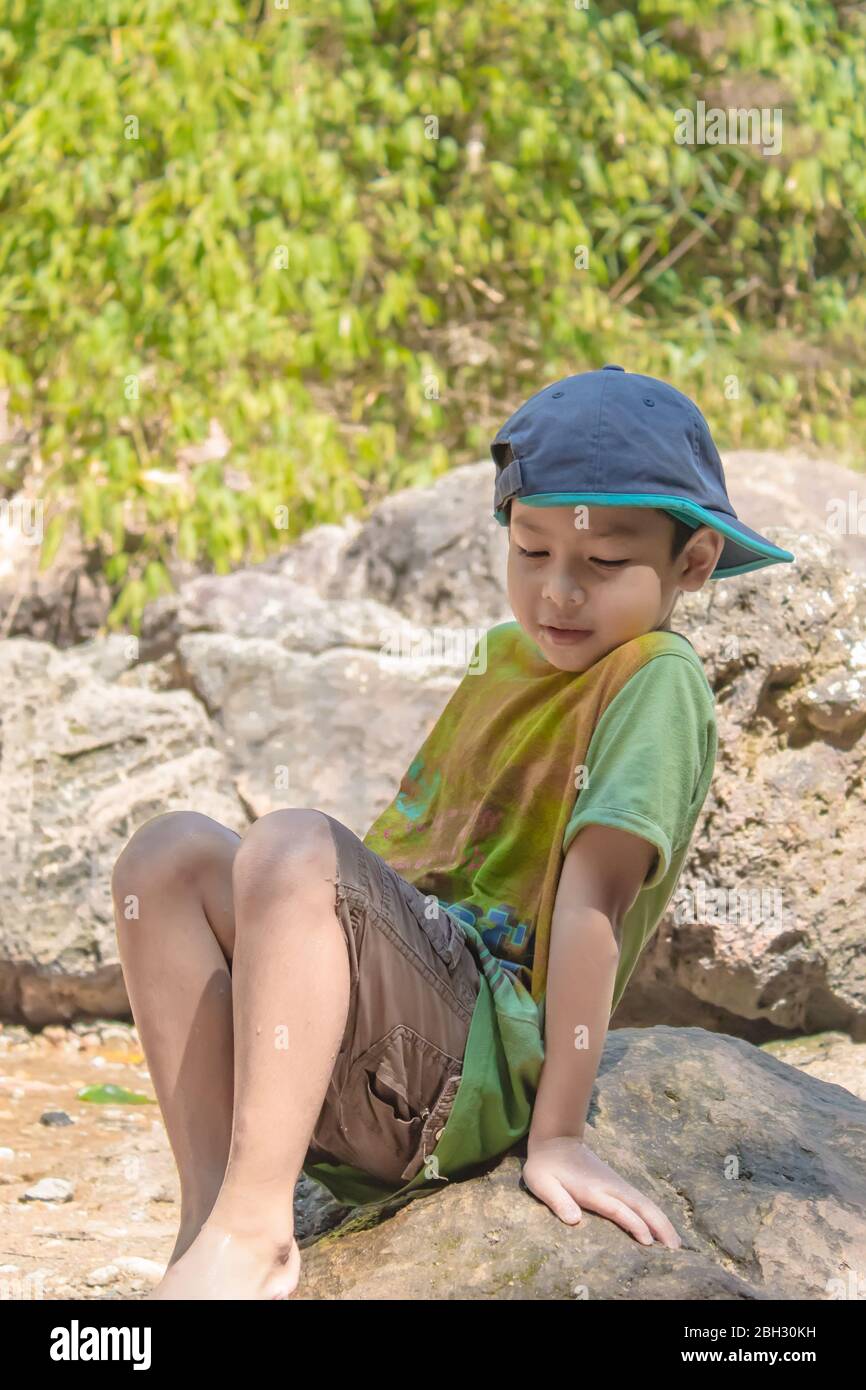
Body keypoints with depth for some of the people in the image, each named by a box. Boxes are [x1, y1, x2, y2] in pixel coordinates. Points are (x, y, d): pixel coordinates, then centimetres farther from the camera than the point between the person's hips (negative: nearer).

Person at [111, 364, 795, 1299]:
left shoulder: (657, 679, -7)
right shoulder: (506, 654, 19)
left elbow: (593, 896, -14)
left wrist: (558, 1134, -17)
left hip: (483, 1066, -8)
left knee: (292, 845, -28)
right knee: (170, 854, -8)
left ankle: (251, 1233, -30)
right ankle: (212, 1212, -16)